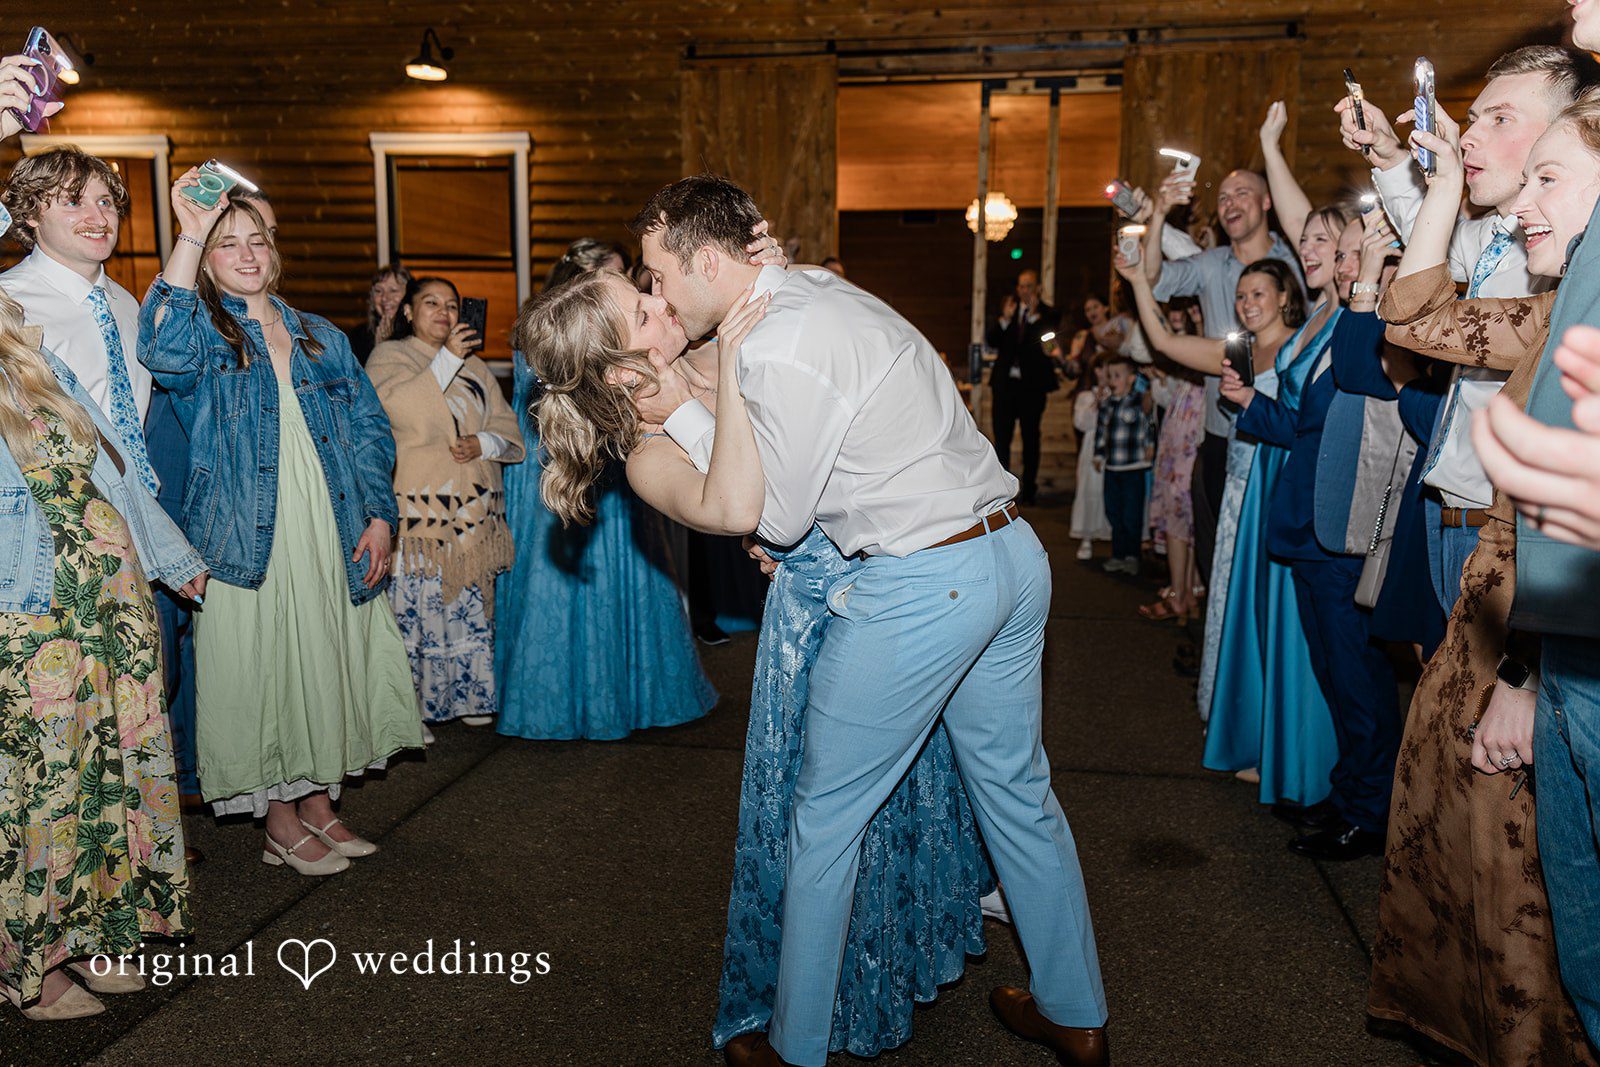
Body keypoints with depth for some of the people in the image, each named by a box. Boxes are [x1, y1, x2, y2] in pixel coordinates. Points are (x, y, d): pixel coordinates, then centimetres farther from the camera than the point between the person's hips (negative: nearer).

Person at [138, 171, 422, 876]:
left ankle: (319, 803, 26)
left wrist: (380, 516, 1)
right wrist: (190, 237, -25)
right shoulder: (203, 334, 2)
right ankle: (280, 823, 17)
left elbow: (370, 429, 12)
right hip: (250, 544, -4)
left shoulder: (321, 337, 13)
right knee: (263, 672, 2)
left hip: (334, 541, 4)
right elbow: (165, 350, -24)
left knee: (328, 664, 10)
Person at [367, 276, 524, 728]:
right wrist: (446, 359, -16)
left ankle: (470, 697, 15)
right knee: (416, 604, -9)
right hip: (417, 508, -4)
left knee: (472, 603, 6)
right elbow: (399, 408, -15)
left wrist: (482, 444, -7)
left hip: (473, 510, 5)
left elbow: (508, 431, 14)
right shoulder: (388, 356, 6)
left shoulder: (474, 365, 20)